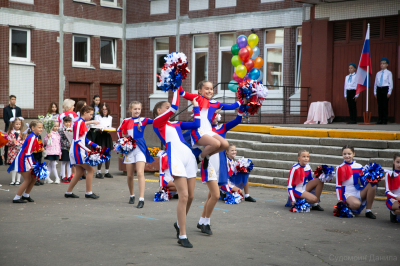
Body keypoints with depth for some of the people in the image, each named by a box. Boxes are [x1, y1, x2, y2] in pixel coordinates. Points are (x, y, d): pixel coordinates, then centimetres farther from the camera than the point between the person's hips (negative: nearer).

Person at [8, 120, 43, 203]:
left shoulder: (35, 137, 8)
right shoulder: (32, 138, -22)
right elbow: (28, 153, -25)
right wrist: (32, 165, -24)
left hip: (26, 159, 9)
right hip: (22, 160, -9)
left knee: (33, 178, 11)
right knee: (28, 180, -7)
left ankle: (26, 195, 26)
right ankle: (16, 198, 2)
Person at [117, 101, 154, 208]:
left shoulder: (143, 120, 0)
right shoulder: (126, 121, 6)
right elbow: (119, 130, 20)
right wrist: (121, 139, 5)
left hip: (140, 148, -2)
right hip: (129, 148, 3)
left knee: (140, 173, -14)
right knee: (130, 175, 9)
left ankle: (141, 199, -16)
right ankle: (132, 195, 30)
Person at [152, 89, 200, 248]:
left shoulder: (176, 124, 26)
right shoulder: (157, 122, 6)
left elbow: (196, 124, 20)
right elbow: (175, 108, -3)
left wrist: (195, 107, 26)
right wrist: (176, 90, 7)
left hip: (188, 156, 7)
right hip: (175, 158, -7)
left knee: (190, 196, 7)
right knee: (184, 196, -15)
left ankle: (179, 224, 31)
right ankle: (182, 236, -8)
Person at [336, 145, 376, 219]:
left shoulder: (359, 167, 8)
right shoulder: (340, 168, 0)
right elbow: (338, 186, 0)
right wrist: (339, 200, -6)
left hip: (358, 191, 5)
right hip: (347, 193, -5)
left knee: (372, 186, -23)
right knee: (356, 204, -37)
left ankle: (368, 211, -12)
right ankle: (348, 207, 1)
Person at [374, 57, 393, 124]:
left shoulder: (388, 73, -1)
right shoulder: (378, 73, 12)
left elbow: (391, 83, -2)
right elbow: (375, 83, 16)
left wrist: (389, 92, -8)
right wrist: (375, 92, 11)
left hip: (385, 89, -4)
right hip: (379, 89, 4)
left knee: (385, 105, -4)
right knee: (379, 105, 5)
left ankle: (385, 120, 1)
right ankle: (380, 120, 9)